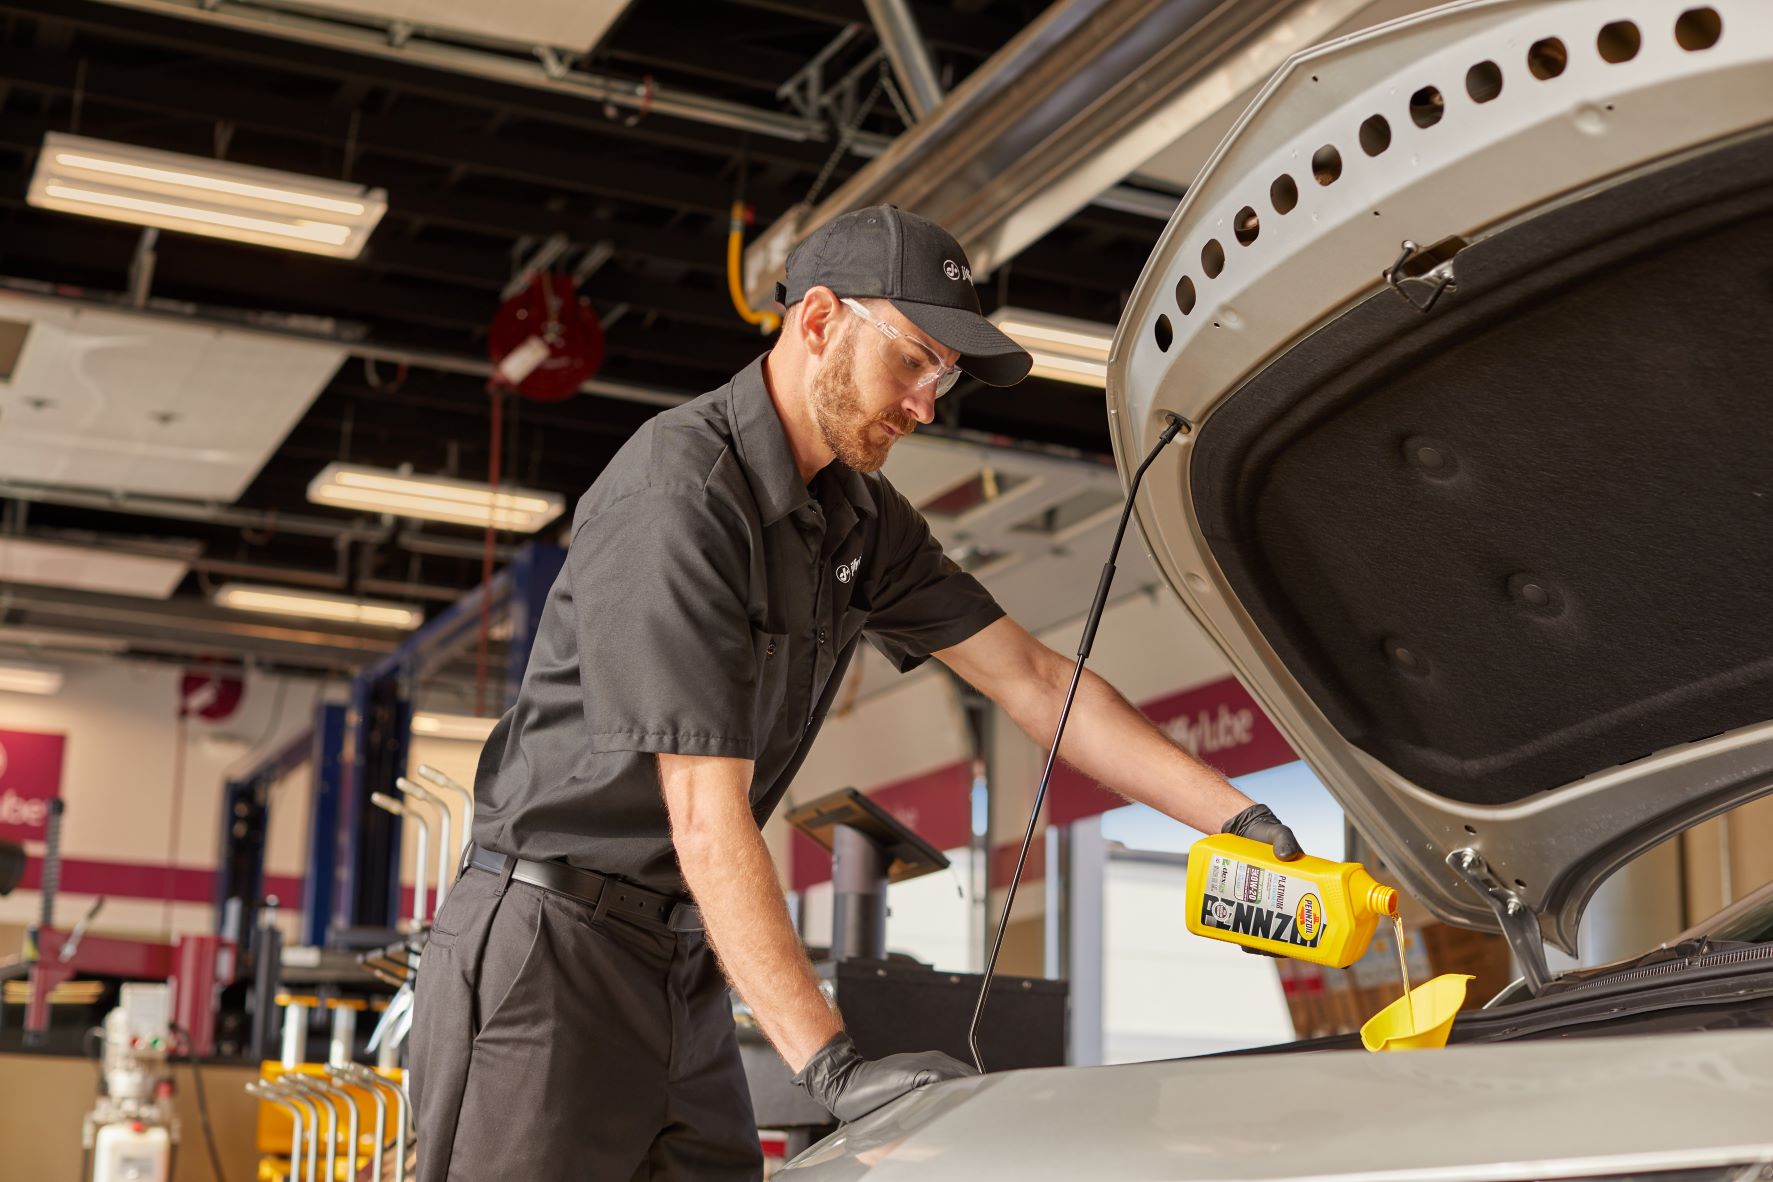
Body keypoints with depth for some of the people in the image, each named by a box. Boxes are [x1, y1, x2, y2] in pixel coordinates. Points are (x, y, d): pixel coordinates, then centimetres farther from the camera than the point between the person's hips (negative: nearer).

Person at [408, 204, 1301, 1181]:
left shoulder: (859, 520, 9)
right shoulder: (680, 494, -20)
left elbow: (1034, 681, 12)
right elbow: (707, 817, -24)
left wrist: (1235, 816, 4)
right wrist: (831, 1063, -27)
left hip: (684, 972, 8)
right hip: (550, 953, -8)